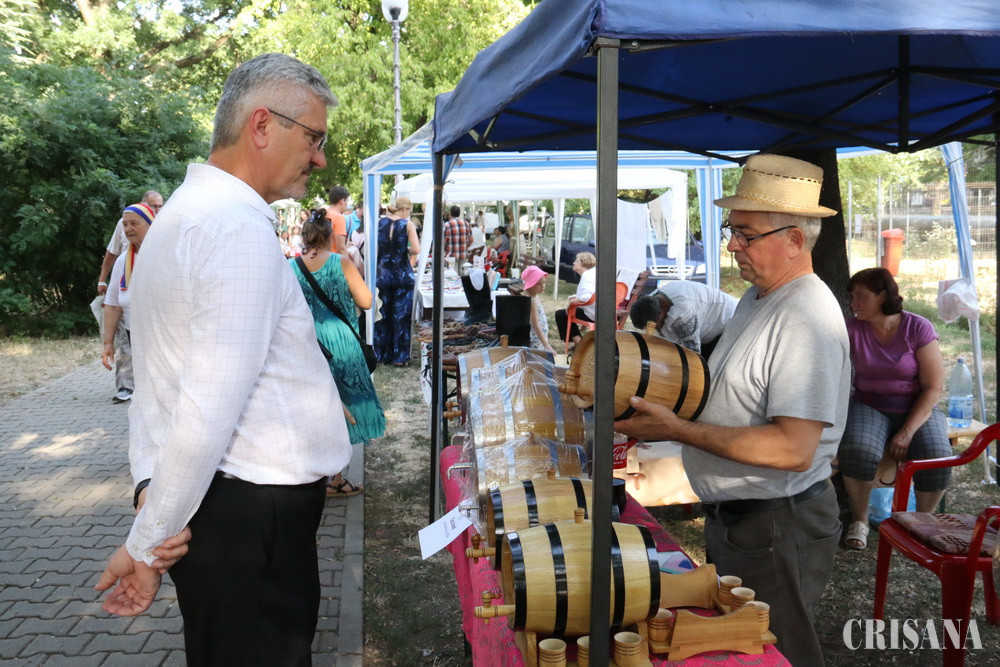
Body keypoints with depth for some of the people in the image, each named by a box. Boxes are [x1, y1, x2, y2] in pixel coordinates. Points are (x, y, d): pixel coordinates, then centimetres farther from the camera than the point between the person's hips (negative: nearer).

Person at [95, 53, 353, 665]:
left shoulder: (186, 212, 13)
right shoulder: (243, 229, -19)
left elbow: (153, 379, 13)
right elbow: (211, 408, -23)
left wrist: (149, 485, 8)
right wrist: (147, 541, -13)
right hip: (254, 516, -10)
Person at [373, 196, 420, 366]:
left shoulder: (379, 223, 2)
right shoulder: (407, 224, -7)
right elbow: (416, 250, -15)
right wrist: (406, 250, 4)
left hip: (382, 274, 3)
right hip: (402, 274, -3)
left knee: (383, 314, 12)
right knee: (401, 316, 4)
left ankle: (381, 354, 17)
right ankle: (399, 357, 8)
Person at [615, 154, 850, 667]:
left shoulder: (806, 318, -24)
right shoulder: (755, 299, 8)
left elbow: (793, 449, -30)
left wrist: (677, 430, -28)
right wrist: (662, 409, 2)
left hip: (777, 528, -10)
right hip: (733, 518, 10)